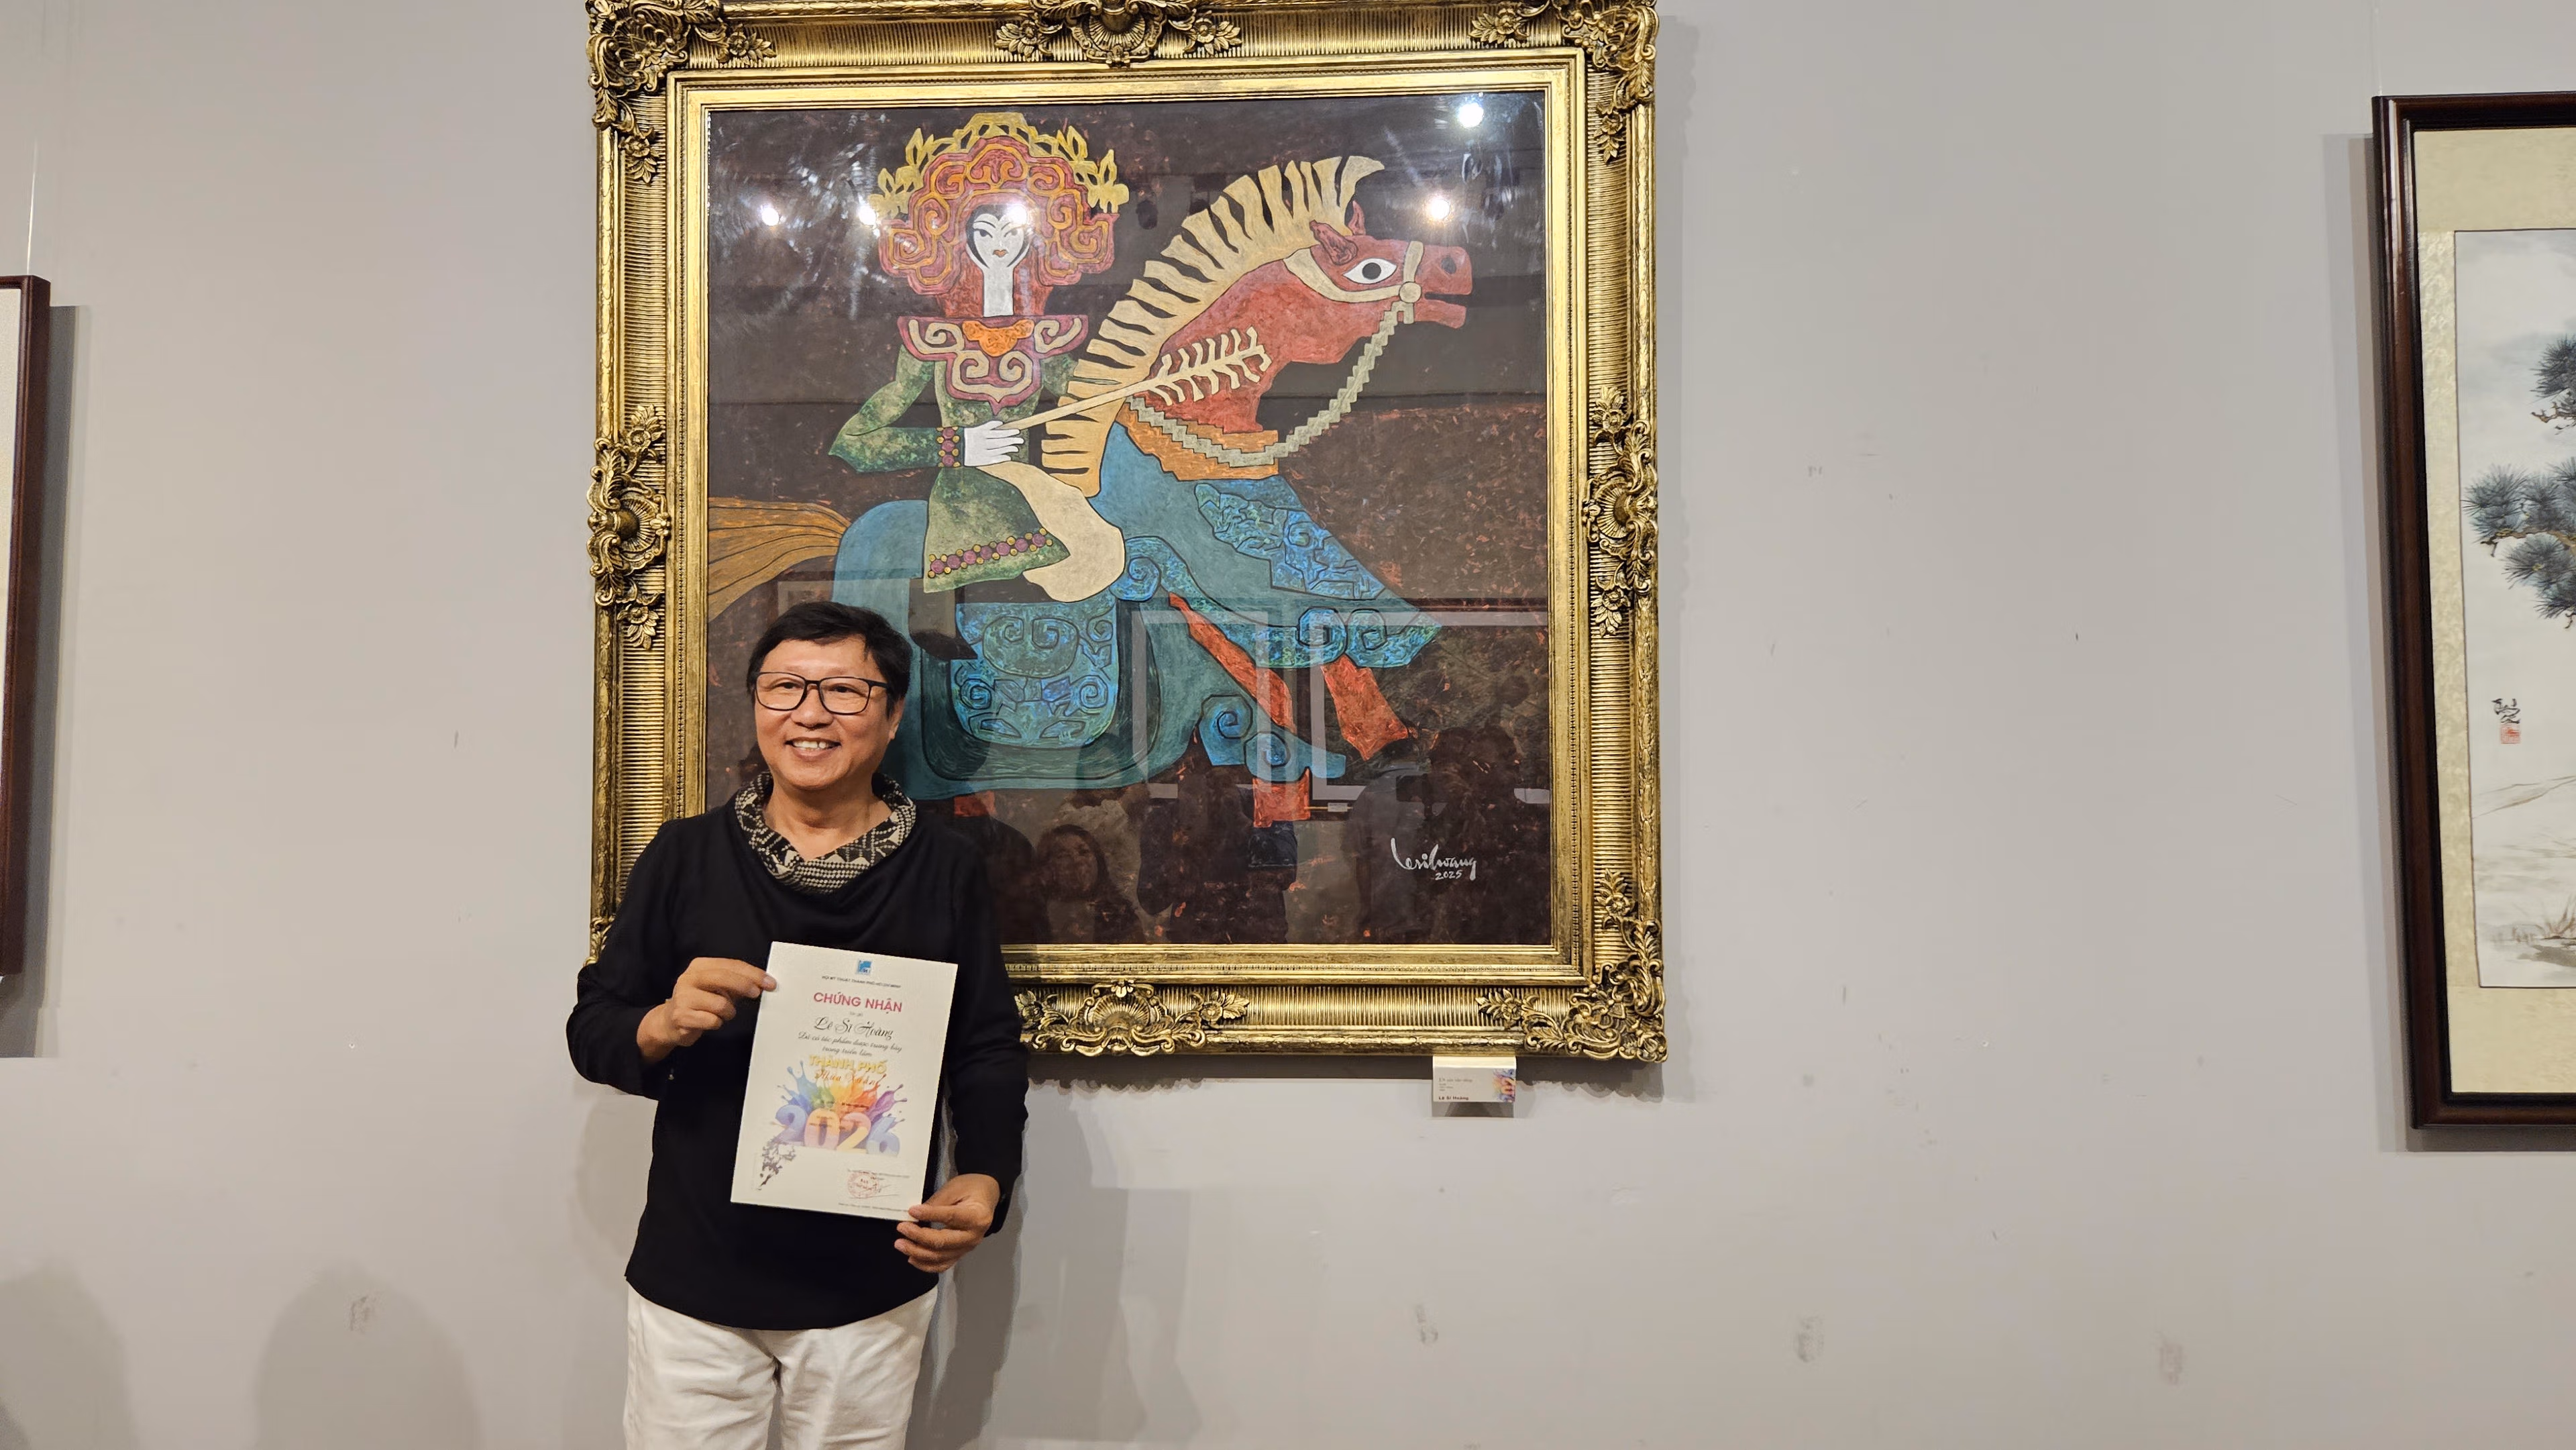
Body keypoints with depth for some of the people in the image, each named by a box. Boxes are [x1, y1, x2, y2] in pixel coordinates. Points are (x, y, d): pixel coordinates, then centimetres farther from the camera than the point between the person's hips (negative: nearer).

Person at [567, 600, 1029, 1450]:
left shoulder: (947, 872, -2)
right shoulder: (684, 856, -1)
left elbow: (988, 1052, 1)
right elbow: (592, 1029, 3)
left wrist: (985, 1177, -16)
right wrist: (661, 1027, -19)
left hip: (872, 1288, 0)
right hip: (693, 1280, 0)